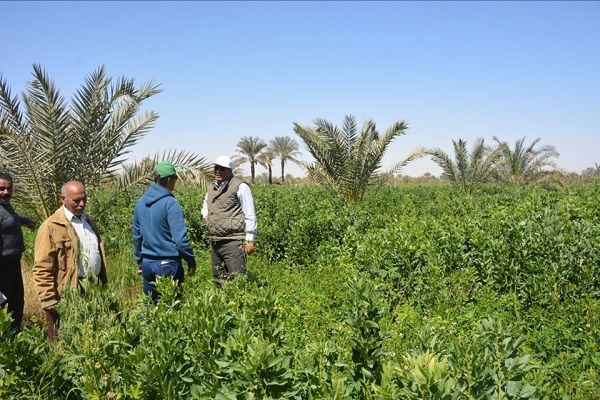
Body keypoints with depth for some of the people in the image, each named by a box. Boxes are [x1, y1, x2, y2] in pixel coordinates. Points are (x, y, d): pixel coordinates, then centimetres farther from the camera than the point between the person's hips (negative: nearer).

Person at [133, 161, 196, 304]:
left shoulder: (141, 202, 6)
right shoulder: (170, 203, -16)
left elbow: (136, 235, 14)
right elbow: (180, 237, -19)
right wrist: (191, 260, -7)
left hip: (147, 263, 7)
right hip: (168, 264, -6)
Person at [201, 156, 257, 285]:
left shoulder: (240, 187, -6)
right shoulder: (212, 189, 16)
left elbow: (250, 215, -7)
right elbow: (205, 205, 38)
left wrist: (250, 239, -11)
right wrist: (206, 215, 15)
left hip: (233, 242, -8)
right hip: (215, 242, 8)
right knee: (218, 281, 13)